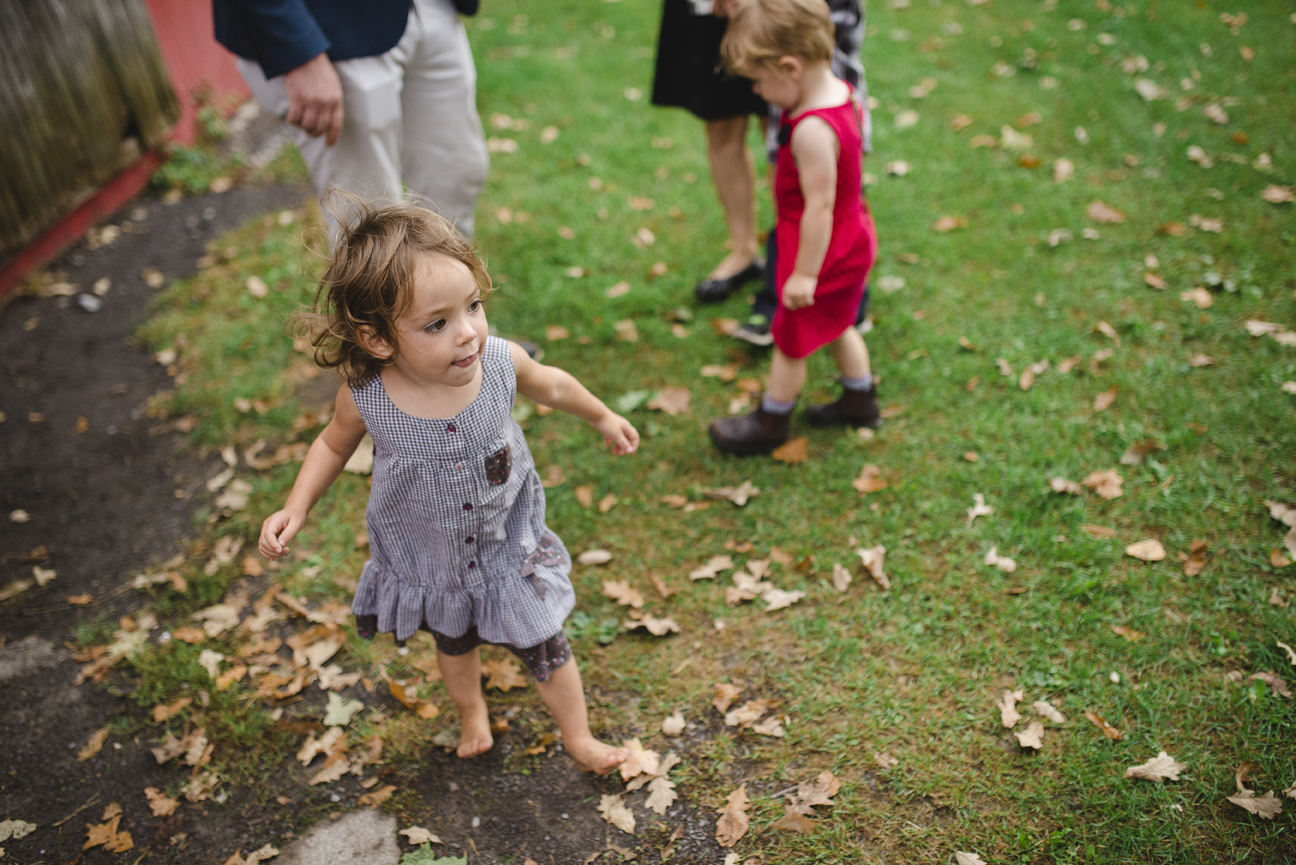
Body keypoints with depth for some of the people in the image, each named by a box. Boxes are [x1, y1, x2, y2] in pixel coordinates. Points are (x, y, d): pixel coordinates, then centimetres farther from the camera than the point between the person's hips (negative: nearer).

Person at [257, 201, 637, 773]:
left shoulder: (500, 361, -29)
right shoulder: (365, 397, -30)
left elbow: (550, 385, -3)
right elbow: (334, 444, -4)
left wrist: (603, 417, 12)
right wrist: (295, 508, -16)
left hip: (507, 545, -1)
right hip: (427, 562, 1)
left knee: (543, 645, 16)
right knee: (454, 641, 30)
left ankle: (578, 737, 46)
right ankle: (471, 711, 64)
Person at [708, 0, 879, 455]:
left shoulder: (812, 131, -33)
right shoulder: (839, 90, -4)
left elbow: (819, 206, -29)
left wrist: (805, 273, -22)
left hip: (824, 254, -9)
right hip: (851, 242, 9)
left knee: (791, 341, 10)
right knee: (835, 326, 27)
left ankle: (770, 422, 30)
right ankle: (859, 400, 44)